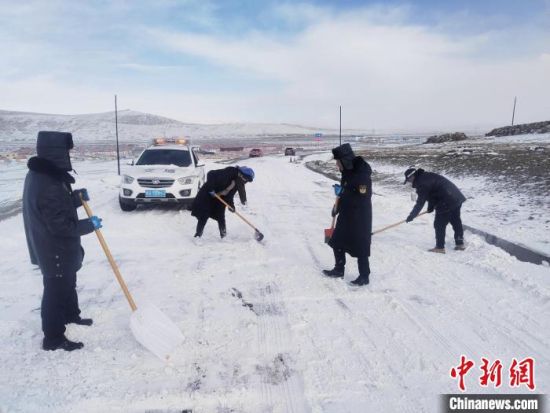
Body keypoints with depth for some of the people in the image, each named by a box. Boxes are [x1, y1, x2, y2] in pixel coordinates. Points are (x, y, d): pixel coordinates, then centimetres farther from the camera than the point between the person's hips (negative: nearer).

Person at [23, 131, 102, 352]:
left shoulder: (42, 175, 3)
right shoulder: (48, 185, -30)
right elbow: (62, 225, -28)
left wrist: (77, 197, 1)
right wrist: (89, 225, -15)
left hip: (56, 248, 10)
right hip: (55, 251, -10)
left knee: (68, 284, 27)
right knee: (56, 291, 4)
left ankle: (71, 315, 47)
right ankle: (53, 338, 19)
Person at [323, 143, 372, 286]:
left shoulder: (362, 174, -23)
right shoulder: (347, 172, 6)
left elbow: (362, 198, -28)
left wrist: (341, 192, -22)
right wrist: (338, 206, 17)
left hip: (360, 218, -9)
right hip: (346, 215, 9)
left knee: (360, 247, 0)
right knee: (337, 242, 17)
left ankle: (364, 276, 15)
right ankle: (339, 269, 33)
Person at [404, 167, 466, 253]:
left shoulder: (422, 183, -16)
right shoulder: (427, 176, 13)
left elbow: (420, 203, -13)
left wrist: (411, 216, -5)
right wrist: (431, 206, 24)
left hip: (446, 203, -10)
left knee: (439, 225, 1)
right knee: (456, 222, 20)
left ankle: (440, 247, 7)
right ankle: (460, 243, 32)